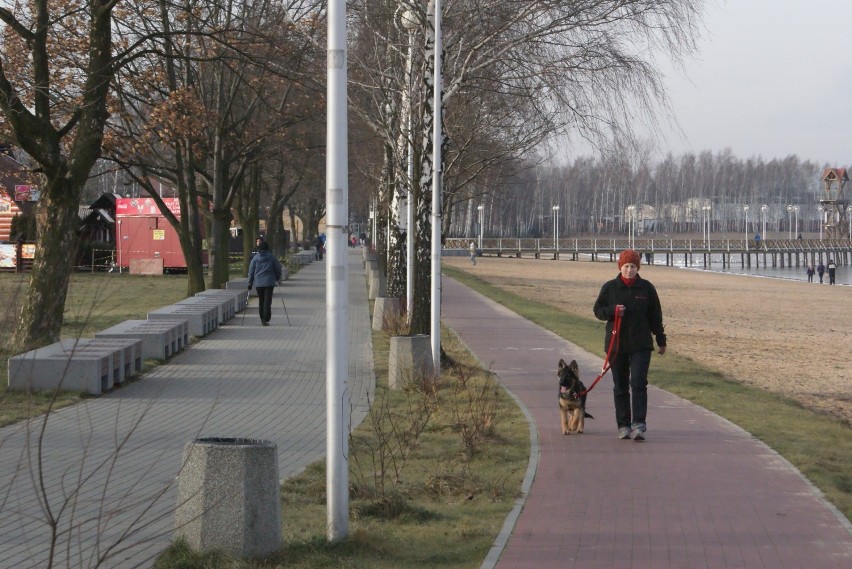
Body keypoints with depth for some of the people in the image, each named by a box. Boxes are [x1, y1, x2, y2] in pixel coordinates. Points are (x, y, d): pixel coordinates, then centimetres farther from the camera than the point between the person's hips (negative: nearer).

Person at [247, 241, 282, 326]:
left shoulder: (256, 258, 1)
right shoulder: (271, 257, -3)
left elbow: (251, 271, 3)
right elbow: (278, 269, 4)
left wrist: (250, 282, 11)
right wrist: (277, 278, 22)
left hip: (259, 282, 2)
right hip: (269, 282, -2)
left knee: (261, 301, 14)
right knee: (267, 301, -3)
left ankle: (262, 319, 20)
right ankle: (265, 320, -10)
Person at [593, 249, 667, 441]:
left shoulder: (646, 288, 2)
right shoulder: (610, 288, 2)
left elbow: (655, 316, 8)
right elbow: (598, 310, 6)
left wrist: (661, 340, 10)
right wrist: (613, 310, -15)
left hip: (641, 344, -1)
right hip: (616, 344, 1)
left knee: (639, 383, -12)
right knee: (620, 387, 6)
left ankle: (638, 425, -15)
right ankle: (623, 426, 14)